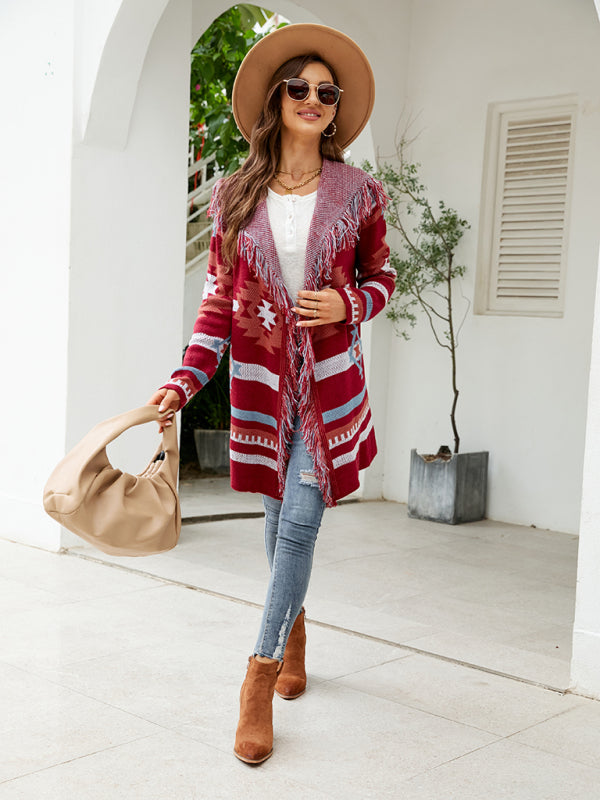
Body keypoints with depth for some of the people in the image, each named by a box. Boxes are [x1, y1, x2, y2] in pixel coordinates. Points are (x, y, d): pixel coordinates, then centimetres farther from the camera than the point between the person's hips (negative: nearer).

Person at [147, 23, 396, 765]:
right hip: (261, 378, 1)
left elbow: (381, 275, 11)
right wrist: (184, 382, -7)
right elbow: (218, 297, 2)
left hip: (330, 376, -1)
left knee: (301, 516, -7)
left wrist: (348, 304, -12)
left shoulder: (355, 191, 1)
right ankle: (292, 628, 34)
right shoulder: (237, 195, 3)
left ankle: (262, 675, 1)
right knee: (280, 514, 10)